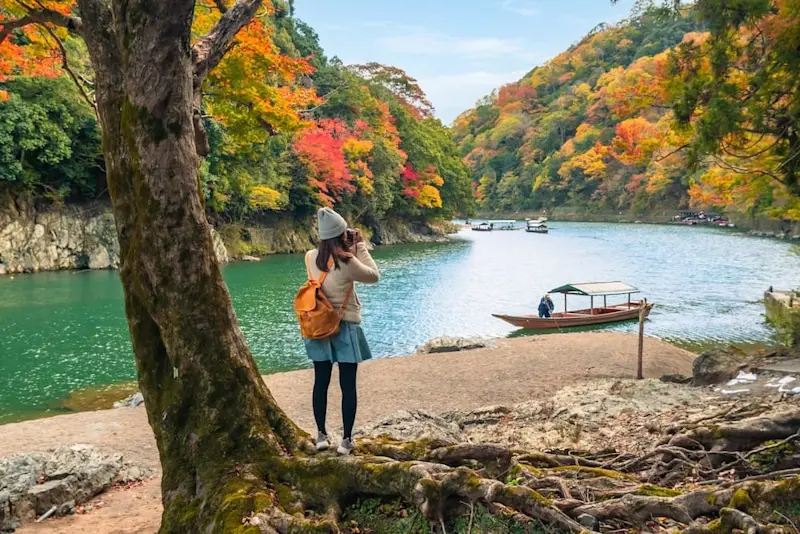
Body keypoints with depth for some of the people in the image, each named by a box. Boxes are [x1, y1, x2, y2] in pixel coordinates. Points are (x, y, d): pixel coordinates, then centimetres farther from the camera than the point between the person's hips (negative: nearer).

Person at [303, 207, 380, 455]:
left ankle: (321, 435, 20)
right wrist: (360, 246, -1)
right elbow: (374, 276, -3)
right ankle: (346, 439, 10)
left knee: (321, 382, 12)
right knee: (348, 384, 5)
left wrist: (350, 248, 10)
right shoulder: (347, 262, -19)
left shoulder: (311, 257, -2)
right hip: (345, 327, -5)